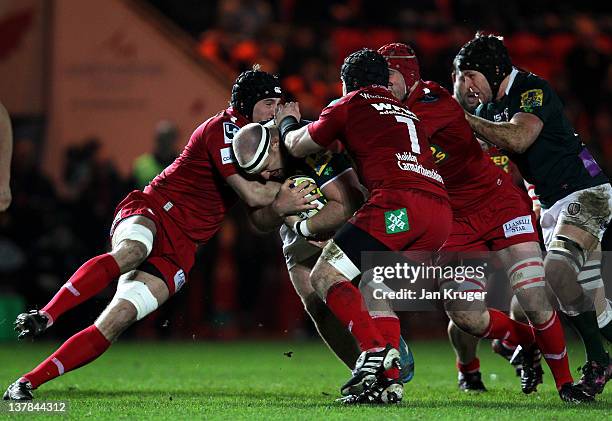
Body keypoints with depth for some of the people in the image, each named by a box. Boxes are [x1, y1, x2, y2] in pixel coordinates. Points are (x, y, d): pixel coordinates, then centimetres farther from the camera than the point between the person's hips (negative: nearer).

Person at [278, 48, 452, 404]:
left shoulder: (350, 106, 15)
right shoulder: (407, 113, 34)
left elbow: (297, 147, 27)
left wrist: (288, 122, 48)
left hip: (399, 202, -7)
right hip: (441, 210, 7)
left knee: (325, 277, -1)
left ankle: (375, 349, -21)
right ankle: (388, 380, 3)